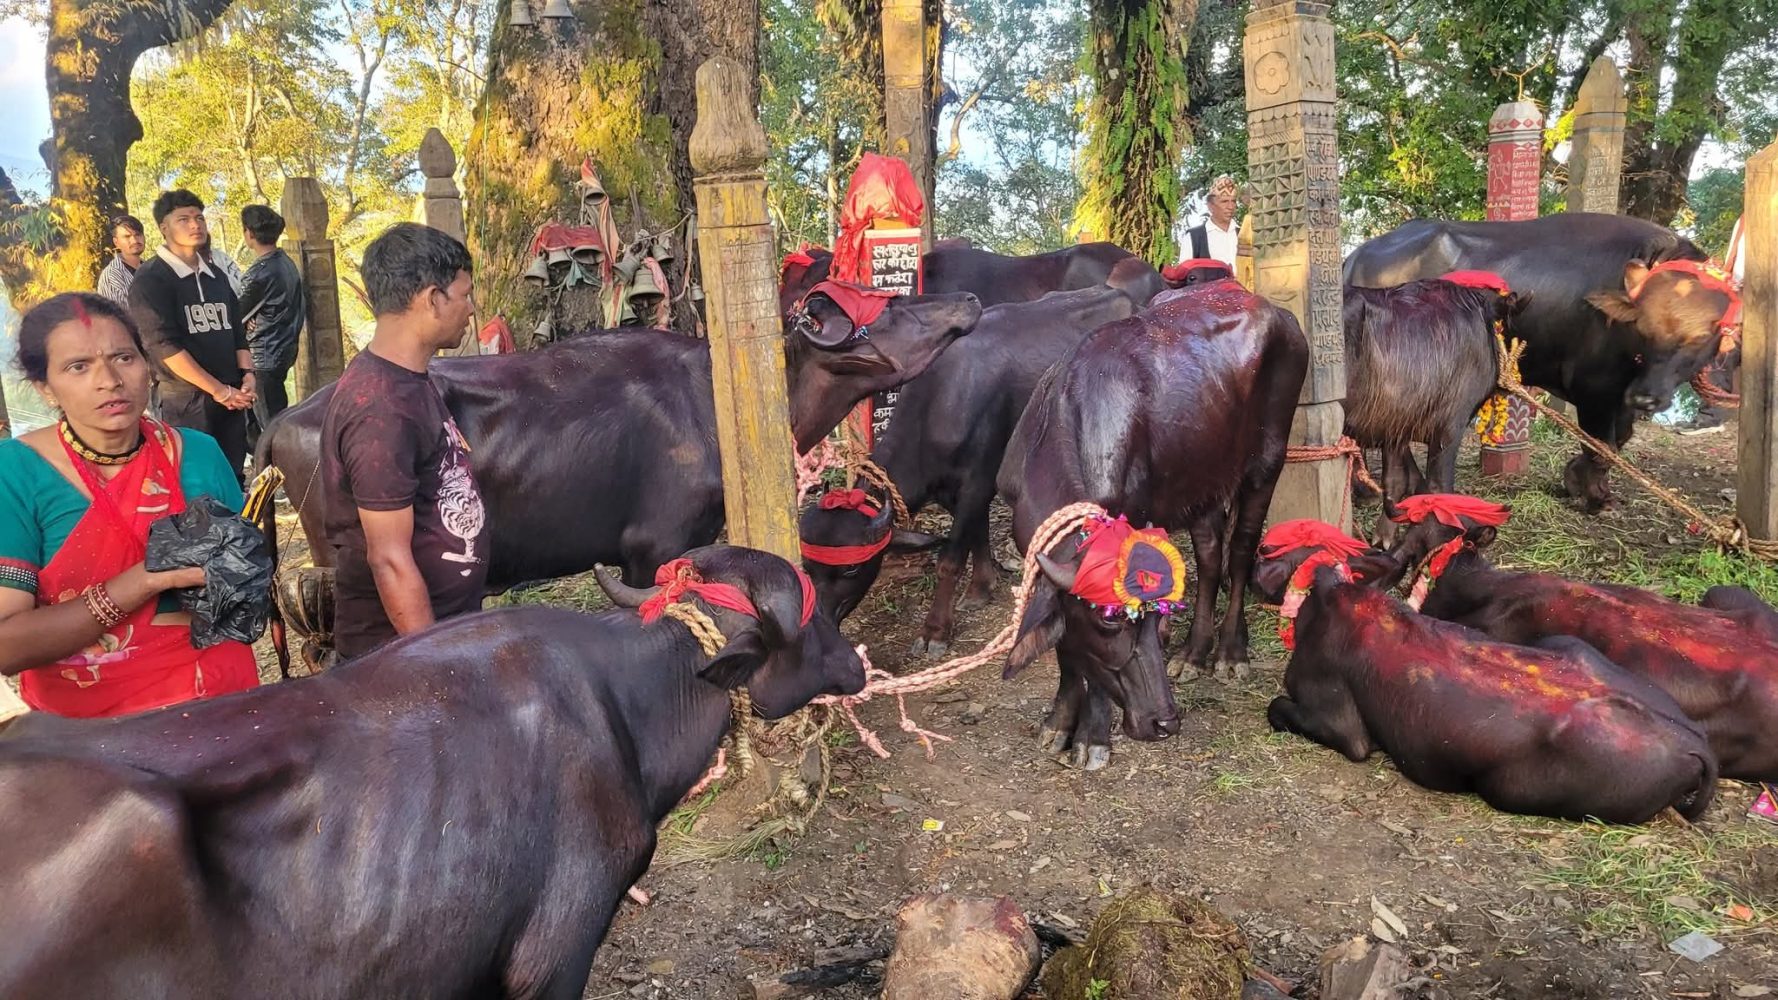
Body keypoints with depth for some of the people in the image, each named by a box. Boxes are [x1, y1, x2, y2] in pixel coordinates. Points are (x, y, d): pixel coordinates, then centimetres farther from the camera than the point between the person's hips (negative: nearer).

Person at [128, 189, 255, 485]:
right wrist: (219, 390, -15)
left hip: (231, 400, 6)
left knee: (233, 480, 9)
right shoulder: (150, 280, -6)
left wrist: (247, 374, -1)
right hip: (187, 403, -6)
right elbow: (164, 345, -14)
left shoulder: (216, 277, 15)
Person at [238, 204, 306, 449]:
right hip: (285, 349, 9)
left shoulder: (260, 272, -21)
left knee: (271, 422, 0)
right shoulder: (287, 263, 4)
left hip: (264, 357, -9)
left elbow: (238, 315, -11)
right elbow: (301, 307, 11)